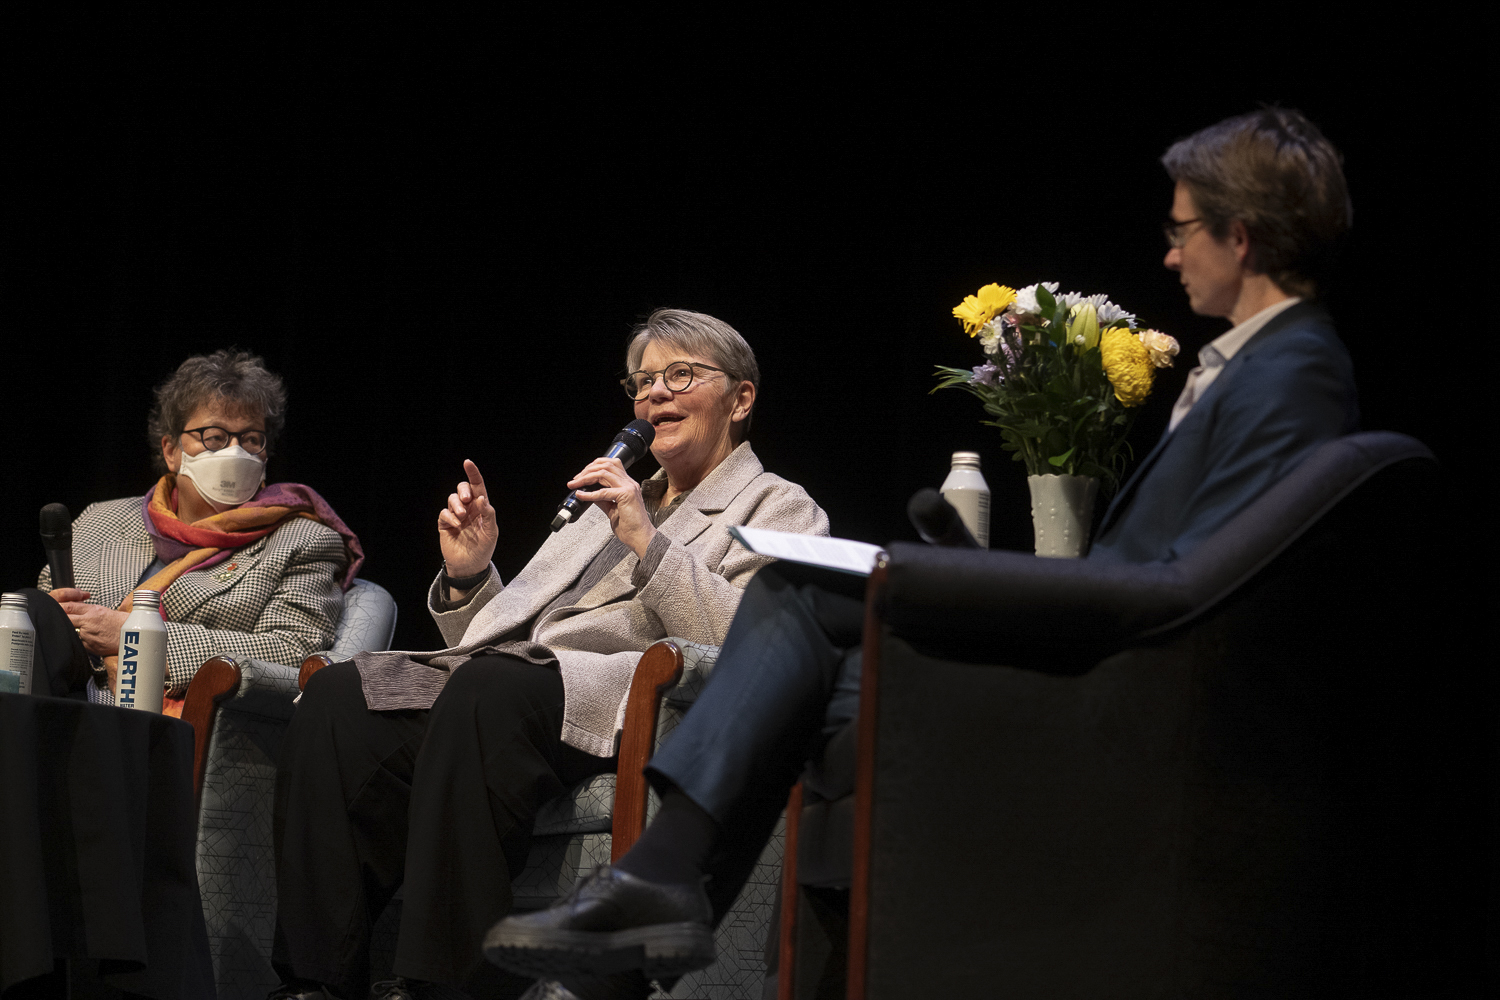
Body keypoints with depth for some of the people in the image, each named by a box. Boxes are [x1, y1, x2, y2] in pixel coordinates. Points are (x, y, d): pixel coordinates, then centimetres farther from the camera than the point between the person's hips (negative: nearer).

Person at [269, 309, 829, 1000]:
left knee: (487, 690, -38)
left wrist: (647, 541, -9)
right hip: (506, 680, 6)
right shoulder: (608, 503, 34)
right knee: (338, 698, -22)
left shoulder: (779, 509, 15)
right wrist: (468, 577, 10)